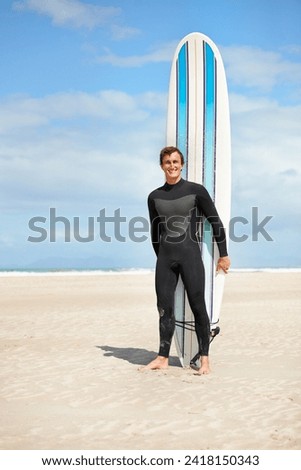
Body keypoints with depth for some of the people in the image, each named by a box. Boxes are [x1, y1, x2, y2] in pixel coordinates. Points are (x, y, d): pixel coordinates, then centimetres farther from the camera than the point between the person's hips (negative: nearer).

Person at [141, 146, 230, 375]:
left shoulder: (196, 191, -1)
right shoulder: (155, 197, 10)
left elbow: (216, 222, 2)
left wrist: (224, 255, 3)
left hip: (190, 255, -4)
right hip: (165, 257, 4)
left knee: (198, 307, -2)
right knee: (165, 309, 5)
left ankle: (205, 359, 4)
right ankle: (163, 358, 12)